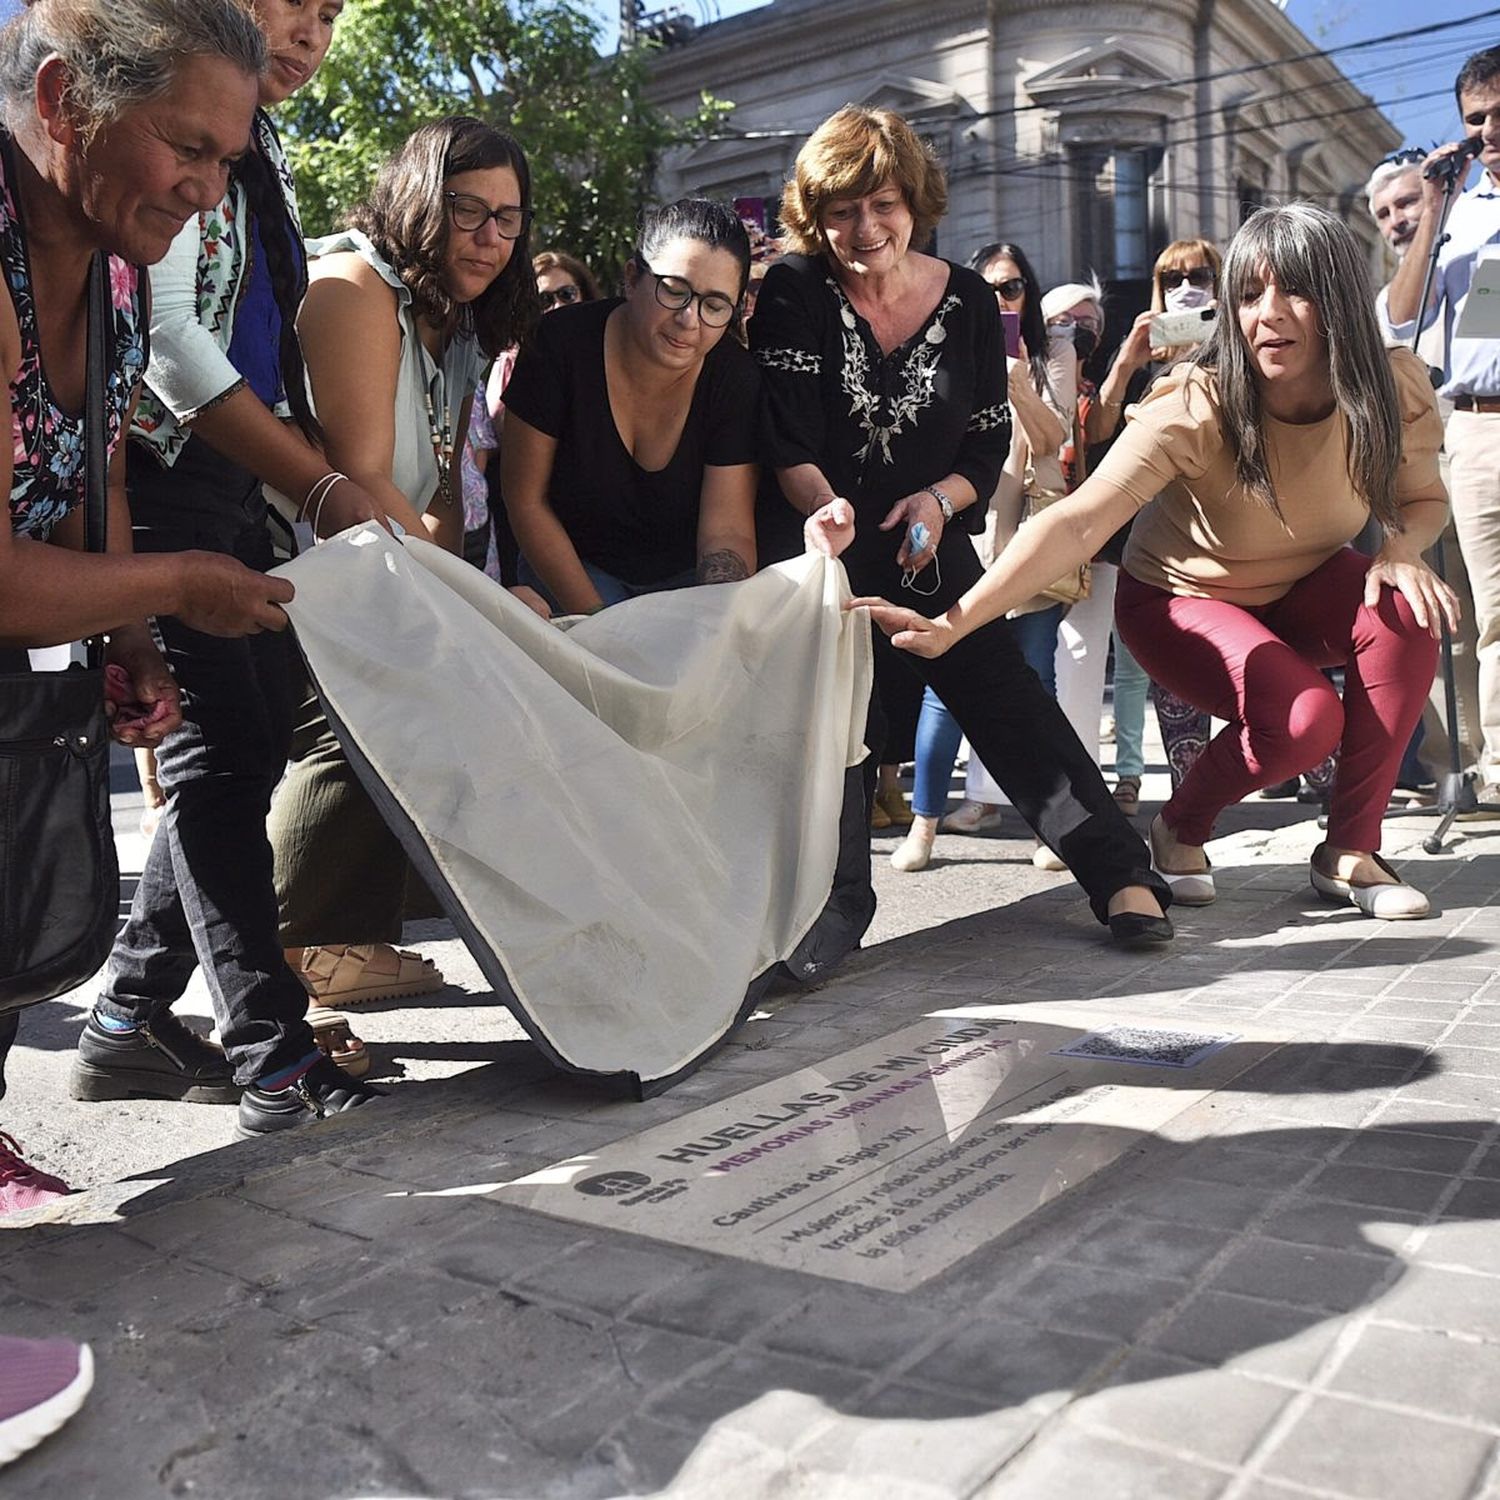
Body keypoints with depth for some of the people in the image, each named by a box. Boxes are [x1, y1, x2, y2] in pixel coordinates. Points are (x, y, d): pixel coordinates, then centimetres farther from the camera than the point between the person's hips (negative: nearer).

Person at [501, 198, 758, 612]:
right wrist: (597, 621, -17)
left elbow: (728, 534, -16)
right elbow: (527, 500, -12)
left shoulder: (737, 380, -13)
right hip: (568, 570, -1)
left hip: (685, 578, 2)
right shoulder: (563, 345, -18)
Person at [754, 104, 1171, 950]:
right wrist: (825, 508, -38)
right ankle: (834, 898, 6)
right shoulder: (795, 292, -7)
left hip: (926, 542, 2)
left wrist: (939, 499, -18)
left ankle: (1122, 875, -8)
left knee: (1008, 697, -7)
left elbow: (990, 443, 3)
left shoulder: (969, 301, 0)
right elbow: (787, 439, -17)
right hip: (815, 541, -1)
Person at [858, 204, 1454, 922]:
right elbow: (1078, 523, -40)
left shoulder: (1396, 390, -17)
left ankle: (1349, 851, -9)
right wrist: (952, 624, -51)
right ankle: (1179, 829, 3)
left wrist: (1401, 551, -23)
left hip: (1301, 591, 5)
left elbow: (1423, 498, 2)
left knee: (1408, 613, -26)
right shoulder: (1197, 408, -30)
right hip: (1181, 600, -5)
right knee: (1303, 720, -30)